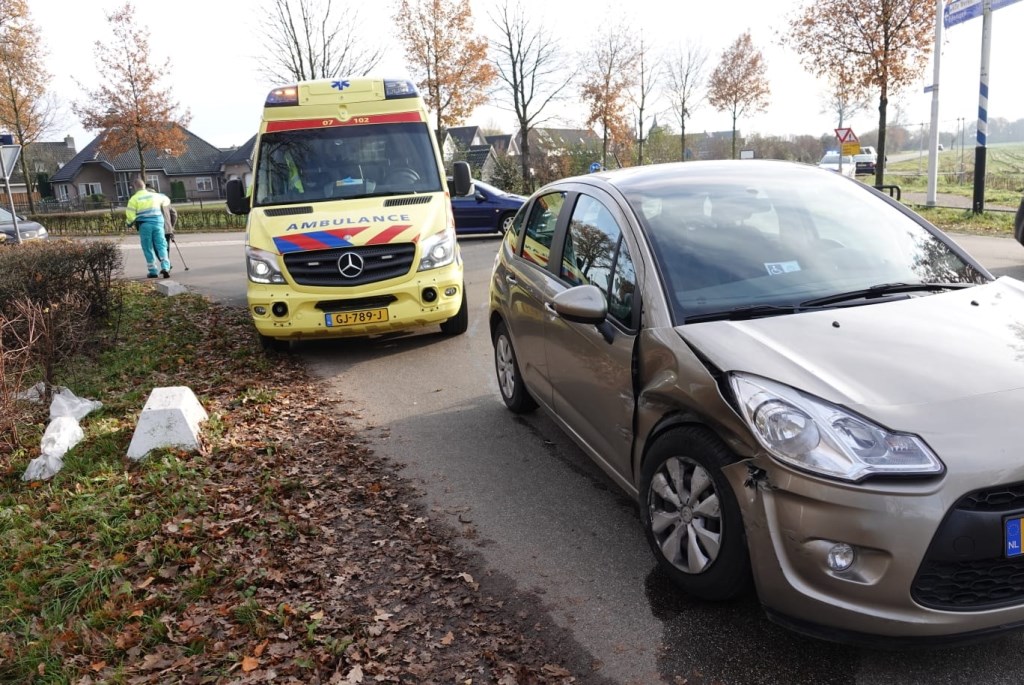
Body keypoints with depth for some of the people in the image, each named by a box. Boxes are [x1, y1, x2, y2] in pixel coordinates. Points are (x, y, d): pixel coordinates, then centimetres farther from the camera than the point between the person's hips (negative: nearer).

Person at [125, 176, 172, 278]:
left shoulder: (134, 199, -2)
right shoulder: (155, 195, 8)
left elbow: (130, 214, -5)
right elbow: (167, 200, 27)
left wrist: (131, 223, 15)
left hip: (144, 225, -2)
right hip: (158, 223, 2)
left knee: (148, 248, 6)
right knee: (161, 245, 3)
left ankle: (153, 271, 7)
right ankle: (165, 267, -14)